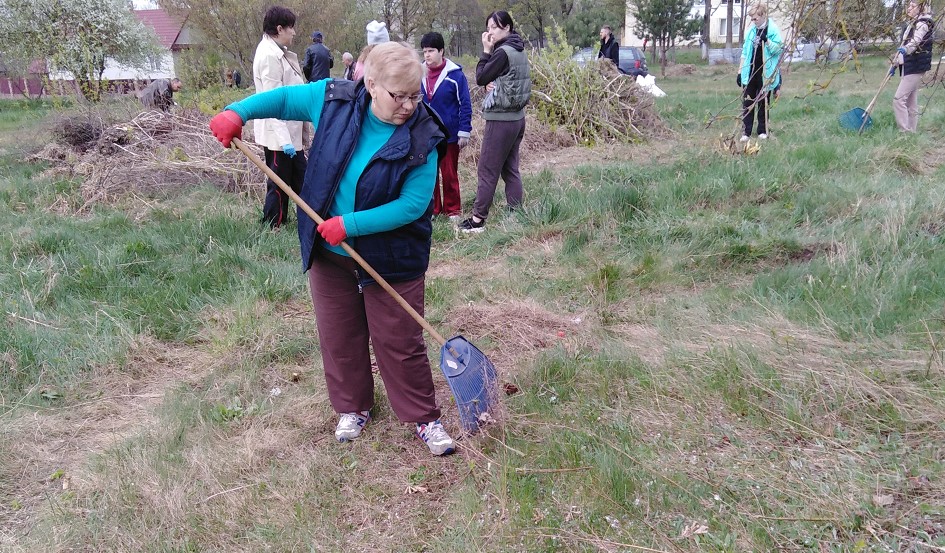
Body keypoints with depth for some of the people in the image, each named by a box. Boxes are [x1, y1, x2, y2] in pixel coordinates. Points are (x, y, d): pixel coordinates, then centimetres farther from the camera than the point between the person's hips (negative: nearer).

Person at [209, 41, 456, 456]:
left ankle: (424, 418, 25)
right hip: (329, 251, 4)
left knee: (400, 343, 6)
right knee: (339, 336, 17)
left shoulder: (422, 139, -20)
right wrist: (238, 112, -8)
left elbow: (413, 204, -23)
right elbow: (284, 98, 6)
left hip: (390, 258, -4)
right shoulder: (334, 100, -11)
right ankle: (353, 408, 38)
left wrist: (351, 225, -26)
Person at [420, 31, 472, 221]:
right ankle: (432, 209, 21)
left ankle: (453, 210, 19)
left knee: (450, 174, 6)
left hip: (449, 135, -4)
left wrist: (464, 132, -12)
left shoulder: (455, 75, -11)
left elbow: (465, 105, -9)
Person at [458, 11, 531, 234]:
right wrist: (492, 83, -9)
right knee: (510, 169, 13)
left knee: (487, 170, -3)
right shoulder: (519, 50, 11)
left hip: (500, 121, -9)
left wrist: (486, 51, -5)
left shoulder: (503, 52, -16)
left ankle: (478, 219, 2)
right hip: (517, 118, 9)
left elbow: (480, 78, -9)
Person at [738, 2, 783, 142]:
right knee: (747, 101, 2)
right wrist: (740, 71, 8)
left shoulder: (773, 30, -6)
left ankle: (762, 130, 15)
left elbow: (778, 49, -11)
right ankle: (746, 131, 6)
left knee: (763, 102, 6)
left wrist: (766, 40, -24)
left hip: (765, 72, -4)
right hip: (750, 71, 4)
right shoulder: (751, 30, 8)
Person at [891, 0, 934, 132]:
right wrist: (895, 64, 26)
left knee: (899, 99, -16)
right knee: (911, 102, 11)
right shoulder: (912, 24, 19)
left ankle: (905, 132, -16)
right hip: (908, 66, 10)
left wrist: (905, 49, -49)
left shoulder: (922, 23, -10)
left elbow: (916, 40, -29)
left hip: (916, 66, -10)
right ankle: (911, 131, 15)